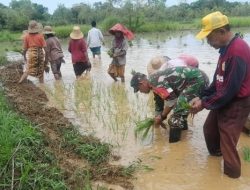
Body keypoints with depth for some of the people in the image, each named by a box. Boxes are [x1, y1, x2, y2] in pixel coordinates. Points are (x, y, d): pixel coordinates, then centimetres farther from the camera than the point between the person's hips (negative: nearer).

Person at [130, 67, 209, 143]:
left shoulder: (155, 81, -17)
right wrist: (157, 118, 31)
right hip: (199, 78, 10)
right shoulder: (154, 82, 15)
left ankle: (174, 143, 2)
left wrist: (162, 116, -4)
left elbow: (173, 99, -17)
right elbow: (159, 101, 28)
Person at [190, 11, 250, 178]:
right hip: (224, 99, 10)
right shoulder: (227, 48, 6)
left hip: (236, 104, -10)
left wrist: (204, 104, -17)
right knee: (209, 129, 24)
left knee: (227, 142, 0)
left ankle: (232, 175, 21)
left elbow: (230, 90, -27)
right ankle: (216, 153, 50)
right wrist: (201, 97, 3)